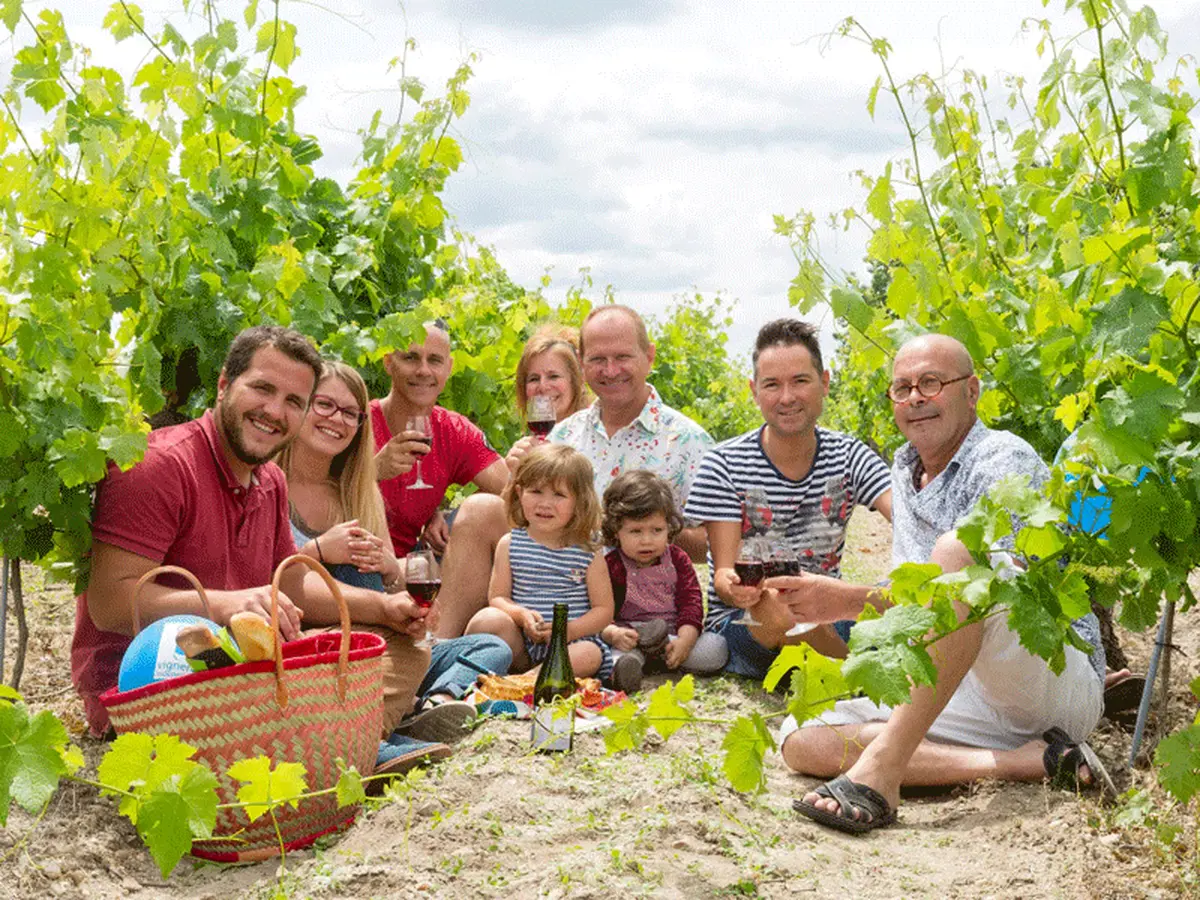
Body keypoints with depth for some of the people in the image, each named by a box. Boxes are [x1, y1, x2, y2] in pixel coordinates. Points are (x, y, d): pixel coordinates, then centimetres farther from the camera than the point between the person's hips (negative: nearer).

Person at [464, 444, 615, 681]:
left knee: (590, 655, -33)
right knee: (489, 619, -29)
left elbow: (604, 608, 0)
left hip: (572, 642, 0)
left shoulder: (589, 554, 1)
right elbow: (497, 597, 4)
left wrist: (568, 630, -16)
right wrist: (522, 615, -18)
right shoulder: (510, 544, 5)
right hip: (519, 643, 0)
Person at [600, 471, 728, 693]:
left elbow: (691, 603, -1)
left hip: (672, 633, 2)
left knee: (716, 649, -20)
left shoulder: (678, 560, 7)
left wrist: (685, 640, -19)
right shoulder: (610, 566, -1)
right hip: (628, 635, -2)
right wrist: (613, 634, -31)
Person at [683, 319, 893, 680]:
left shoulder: (849, 456, 2)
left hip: (824, 625, 1)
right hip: (741, 624, -1)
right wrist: (731, 585, -38)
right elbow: (724, 572, -12)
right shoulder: (725, 464, -8)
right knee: (776, 606, -36)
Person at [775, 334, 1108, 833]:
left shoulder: (1004, 458, -7)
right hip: (965, 693, 7)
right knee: (802, 738, -15)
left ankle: (881, 772, -40)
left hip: (1060, 677, -7)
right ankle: (1029, 761, -22)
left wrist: (850, 601, -28)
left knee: (957, 550, -34)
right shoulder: (905, 469, 18)